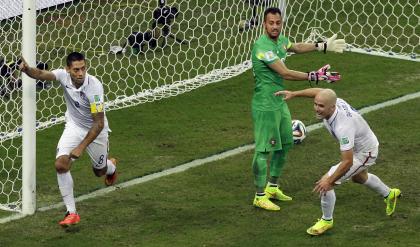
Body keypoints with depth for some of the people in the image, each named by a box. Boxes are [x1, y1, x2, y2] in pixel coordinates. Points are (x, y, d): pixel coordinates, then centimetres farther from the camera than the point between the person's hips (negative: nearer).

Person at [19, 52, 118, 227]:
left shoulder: (94, 86, -33)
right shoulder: (64, 75, -21)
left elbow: (99, 123, -31)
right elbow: (42, 74, -36)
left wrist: (81, 147, -34)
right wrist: (27, 69, -59)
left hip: (96, 129, -3)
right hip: (74, 126, 3)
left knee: (100, 171, 18)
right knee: (61, 165, -19)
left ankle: (111, 166, 59)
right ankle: (71, 213, -10)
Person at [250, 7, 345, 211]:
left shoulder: (280, 40, 6)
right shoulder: (263, 46, -23)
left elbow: (296, 47, 30)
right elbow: (285, 73, -24)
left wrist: (323, 46, 28)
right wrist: (315, 77, -20)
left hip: (280, 102, 10)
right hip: (265, 106, -10)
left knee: (285, 143, 19)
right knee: (263, 149, -5)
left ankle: (273, 187, 32)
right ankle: (260, 196, 2)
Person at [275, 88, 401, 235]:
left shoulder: (343, 126, -44)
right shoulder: (333, 101, -23)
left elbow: (348, 162, -39)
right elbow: (318, 92, 4)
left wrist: (329, 181, -35)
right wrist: (294, 94, 0)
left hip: (364, 154, -9)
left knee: (326, 183, -15)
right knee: (358, 178, 37)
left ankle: (326, 220, 9)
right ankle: (389, 194, 64)